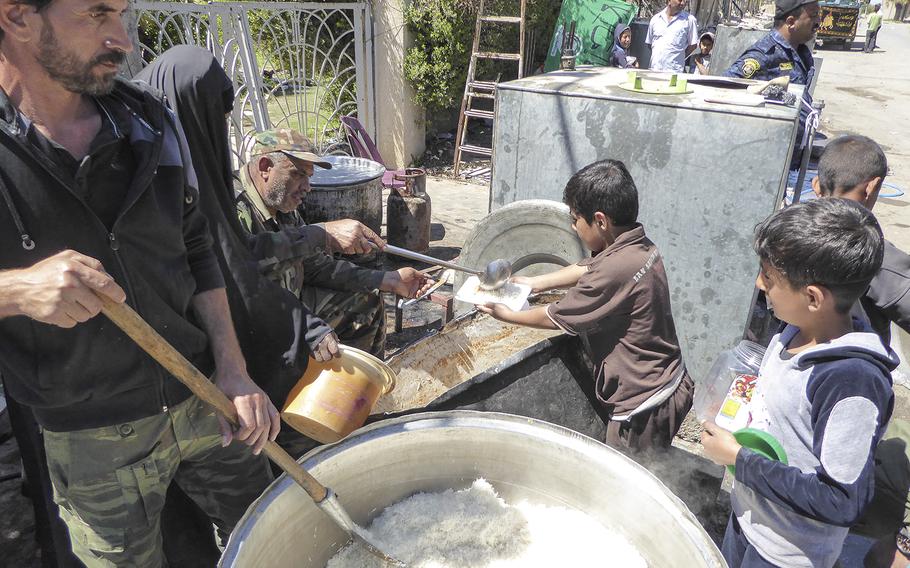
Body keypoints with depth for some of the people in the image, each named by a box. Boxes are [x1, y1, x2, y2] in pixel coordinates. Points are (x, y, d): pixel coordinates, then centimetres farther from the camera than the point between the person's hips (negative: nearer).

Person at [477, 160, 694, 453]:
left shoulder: (614, 270, -29)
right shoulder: (639, 246, -2)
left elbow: (555, 318, -16)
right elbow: (586, 269, 15)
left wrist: (505, 314, 0)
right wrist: (531, 283, 15)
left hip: (644, 407, -9)